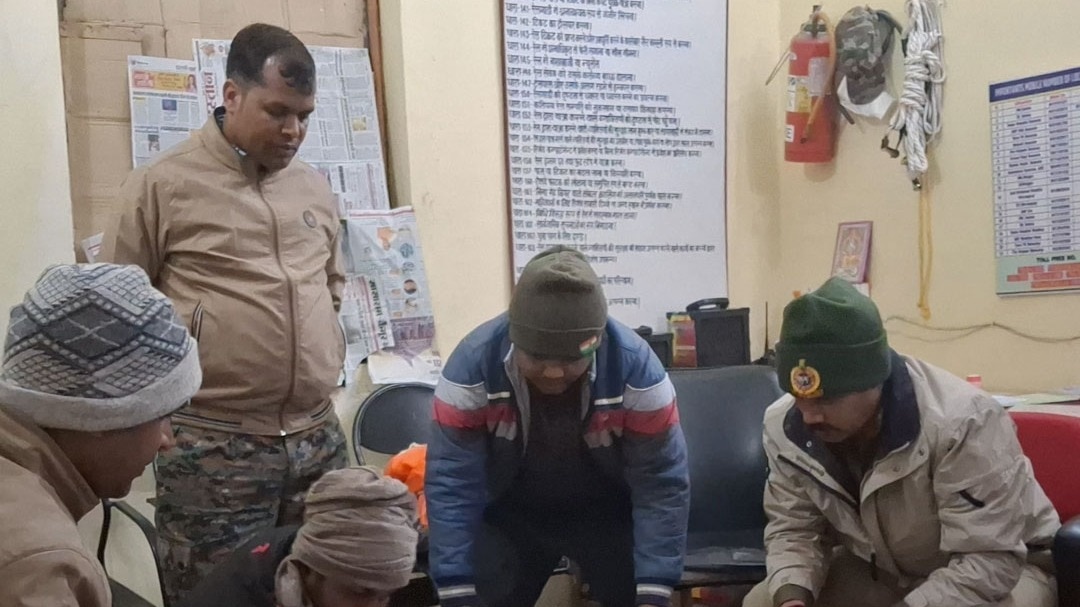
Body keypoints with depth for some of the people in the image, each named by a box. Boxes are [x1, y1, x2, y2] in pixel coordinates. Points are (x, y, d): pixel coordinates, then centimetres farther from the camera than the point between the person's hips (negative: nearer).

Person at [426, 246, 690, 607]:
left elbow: (661, 482, -21)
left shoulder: (635, 365, -28)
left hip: (607, 511, 0)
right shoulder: (472, 364, -28)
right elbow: (451, 482, -23)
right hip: (510, 513, 0)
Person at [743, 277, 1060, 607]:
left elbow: (989, 561, -32)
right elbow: (794, 529, -6)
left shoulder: (962, 422, -34)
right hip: (879, 571, 5)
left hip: (1001, 566, -4)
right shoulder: (784, 426, -16)